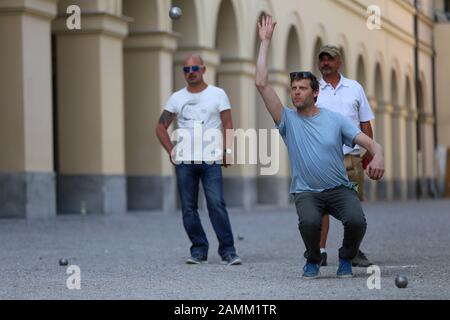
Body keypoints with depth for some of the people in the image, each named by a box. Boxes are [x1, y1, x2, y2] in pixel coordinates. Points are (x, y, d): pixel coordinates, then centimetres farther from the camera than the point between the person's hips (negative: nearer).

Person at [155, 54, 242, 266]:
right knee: (189, 208, 3)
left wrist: (228, 151, -9)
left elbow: (228, 125, 2)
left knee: (216, 205, -12)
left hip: (211, 160, -3)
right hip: (184, 161, 3)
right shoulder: (176, 98, 11)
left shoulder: (217, 95, 5)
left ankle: (227, 251, -9)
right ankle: (199, 250, 11)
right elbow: (161, 127, 17)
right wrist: (170, 151, 5)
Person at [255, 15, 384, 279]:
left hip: (340, 188, 1)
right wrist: (265, 43, -4)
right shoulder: (288, 120, 3)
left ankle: (346, 259, 5)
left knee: (356, 220, -28)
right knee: (309, 221, -33)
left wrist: (378, 157, -28)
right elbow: (262, 84, -5)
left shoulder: (335, 119, 4)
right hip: (306, 192, 0)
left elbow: (370, 142, -3)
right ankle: (313, 260, 0)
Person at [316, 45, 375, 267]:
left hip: (351, 156, 1)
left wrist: (370, 150, 7)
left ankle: (354, 251, 8)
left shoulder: (355, 88, 13)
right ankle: (320, 251, -2)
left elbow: (365, 123, 14)